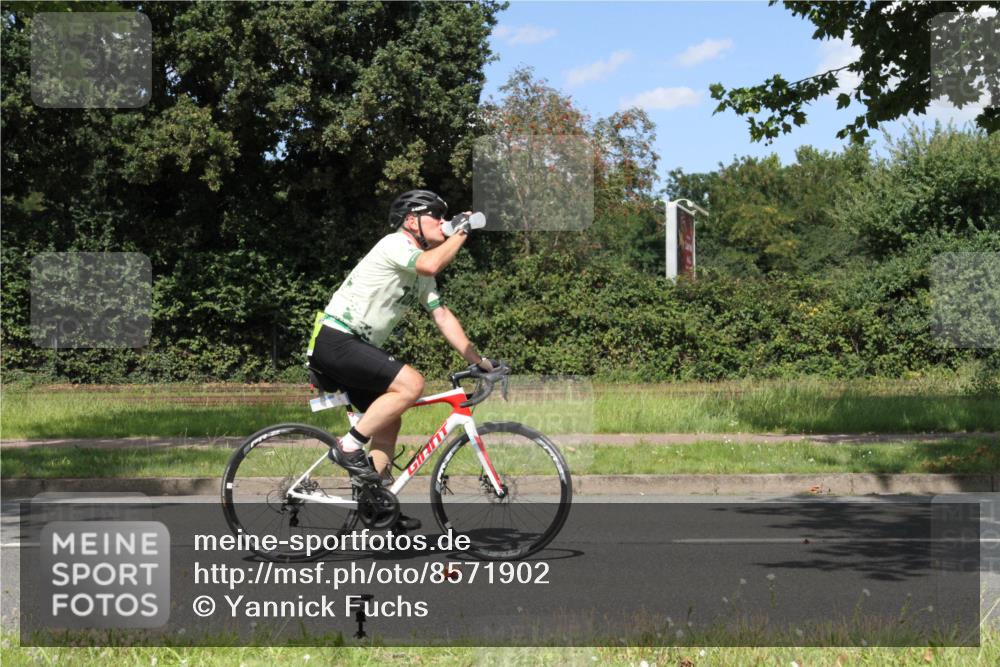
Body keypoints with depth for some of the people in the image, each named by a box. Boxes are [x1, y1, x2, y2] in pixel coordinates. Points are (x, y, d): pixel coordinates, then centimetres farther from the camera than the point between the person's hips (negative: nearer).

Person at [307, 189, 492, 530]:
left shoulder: (421, 277, 18)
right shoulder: (395, 244, -12)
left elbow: (443, 316, 17)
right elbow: (431, 264, -33)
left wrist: (478, 359, 12)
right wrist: (461, 233, -20)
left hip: (356, 348, 10)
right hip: (334, 340, -10)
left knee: (389, 420, 12)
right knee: (411, 383, -22)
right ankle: (349, 447, -12)